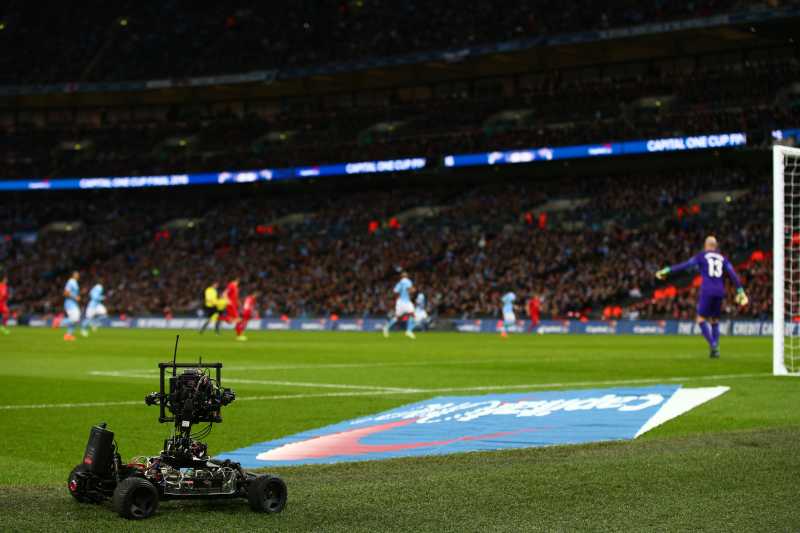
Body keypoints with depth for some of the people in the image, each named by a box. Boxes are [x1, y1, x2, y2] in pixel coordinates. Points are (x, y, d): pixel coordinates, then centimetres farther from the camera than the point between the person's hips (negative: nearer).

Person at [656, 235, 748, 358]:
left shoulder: (702, 256, 5)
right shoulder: (723, 258, 15)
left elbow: (685, 265, -3)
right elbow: (733, 275, 8)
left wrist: (667, 270, 0)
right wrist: (740, 291, 10)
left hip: (707, 291, -4)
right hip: (719, 292, 4)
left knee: (701, 320, 4)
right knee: (715, 321, 17)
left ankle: (713, 345, -14)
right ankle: (716, 349, 8)